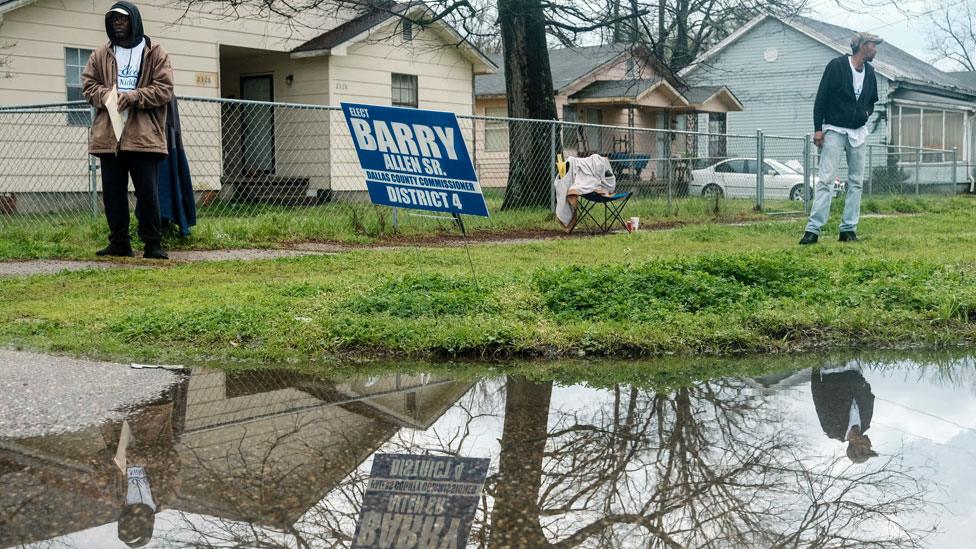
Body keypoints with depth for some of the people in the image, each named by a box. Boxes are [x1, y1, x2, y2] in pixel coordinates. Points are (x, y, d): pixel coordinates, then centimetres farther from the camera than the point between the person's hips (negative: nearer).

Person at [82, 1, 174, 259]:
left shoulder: (155, 53, 4)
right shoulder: (100, 55, 15)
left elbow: (164, 89, -2)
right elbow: (88, 85, 11)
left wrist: (134, 96, -15)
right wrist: (106, 96, -10)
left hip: (143, 134, -4)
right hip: (108, 135, 4)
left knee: (147, 191, -3)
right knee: (112, 192, 6)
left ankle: (152, 243, 4)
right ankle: (119, 242, 14)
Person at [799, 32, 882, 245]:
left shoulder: (870, 72, 11)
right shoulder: (836, 66, -7)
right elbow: (821, 98, -8)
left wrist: (867, 113, 4)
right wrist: (818, 129, -12)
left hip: (858, 132, 6)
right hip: (834, 130, -6)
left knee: (856, 182, 3)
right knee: (826, 179, -12)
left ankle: (848, 229, 7)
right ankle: (813, 229, -14)